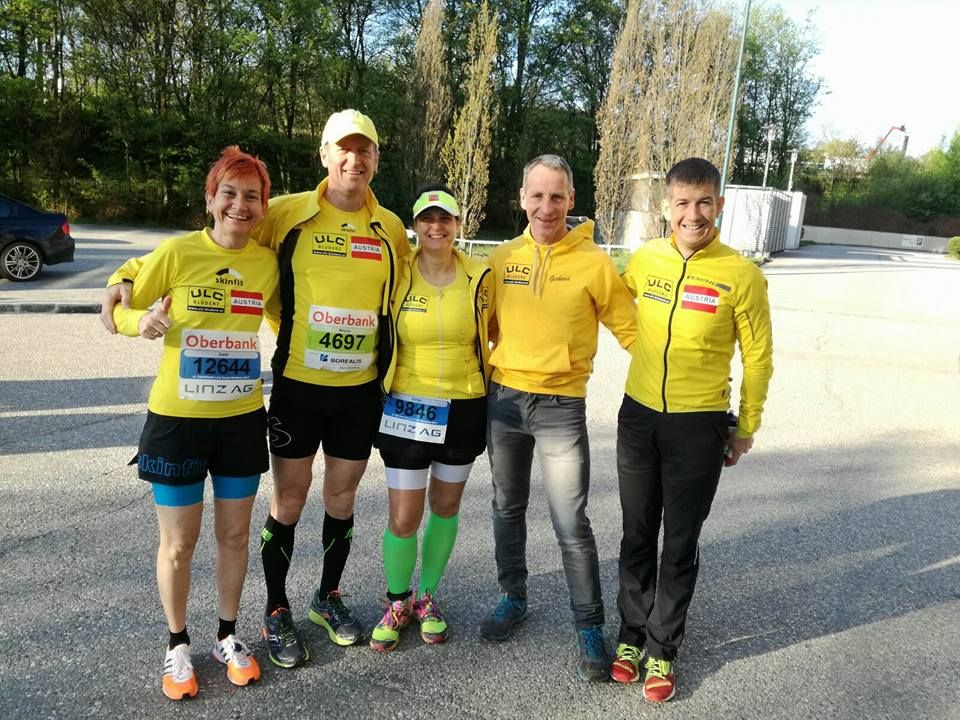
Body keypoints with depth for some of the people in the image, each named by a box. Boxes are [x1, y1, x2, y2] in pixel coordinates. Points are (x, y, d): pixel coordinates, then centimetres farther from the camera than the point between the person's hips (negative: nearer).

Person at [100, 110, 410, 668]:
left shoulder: (391, 229, 2)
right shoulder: (288, 214, -7)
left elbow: (405, 298, 17)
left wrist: (394, 372, 13)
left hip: (361, 390, 3)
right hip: (298, 385, -2)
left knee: (342, 496, 14)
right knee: (289, 500, 7)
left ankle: (329, 596, 36)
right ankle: (277, 611, 27)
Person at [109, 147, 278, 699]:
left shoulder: (268, 261, -1)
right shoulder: (176, 252, -11)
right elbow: (122, 308, -4)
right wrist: (143, 322, -25)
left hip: (243, 420, 3)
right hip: (178, 419, -3)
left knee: (235, 535, 14)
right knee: (179, 544, 8)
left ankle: (228, 635, 35)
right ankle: (178, 643, 31)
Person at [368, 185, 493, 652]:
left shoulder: (479, 277, -3)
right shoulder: (397, 275, -6)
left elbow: (493, 335, 9)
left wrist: (487, 390, 4)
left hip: (464, 409, 2)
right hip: (407, 410, -1)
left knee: (445, 508, 15)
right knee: (403, 519, 1)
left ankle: (428, 597, 35)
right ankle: (397, 603, 26)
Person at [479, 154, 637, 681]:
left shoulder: (593, 262, -8)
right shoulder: (502, 258, 3)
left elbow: (630, 330, -3)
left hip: (561, 406, -4)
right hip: (503, 398, 4)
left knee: (571, 524, -3)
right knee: (508, 507, 17)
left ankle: (589, 626, 16)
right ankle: (513, 598, 37)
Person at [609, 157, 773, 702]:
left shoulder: (741, 275, -11)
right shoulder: (645, 259, -3)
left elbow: (758, 356, -2)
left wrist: (747, 427, 2)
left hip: (699, 426, -3)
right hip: (638, 416, 3)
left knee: (680, 545, 9)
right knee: (638, 536, 15)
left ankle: (663, 650, 26)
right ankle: (632, 635, 32)